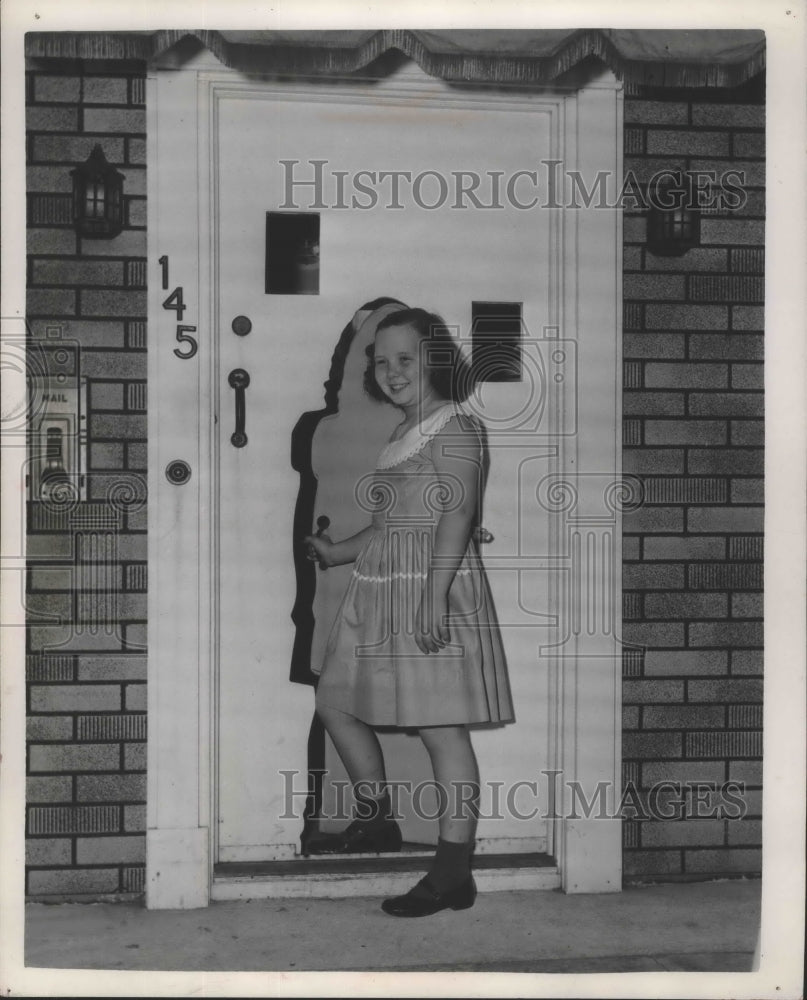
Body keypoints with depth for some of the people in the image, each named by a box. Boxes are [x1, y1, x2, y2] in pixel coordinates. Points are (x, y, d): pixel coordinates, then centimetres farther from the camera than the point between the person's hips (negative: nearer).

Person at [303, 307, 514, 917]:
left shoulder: (455, 427, -8)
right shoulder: (404, 433, 20)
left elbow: (458, 511, -20)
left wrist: (434, 593, -29)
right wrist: (337, 553, 37)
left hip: (431, 593, -10)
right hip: (380, 592, 10)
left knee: (441, 726, -7)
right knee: (335, 700, 17)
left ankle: (453, 876, 0)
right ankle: (378, 821, 34)